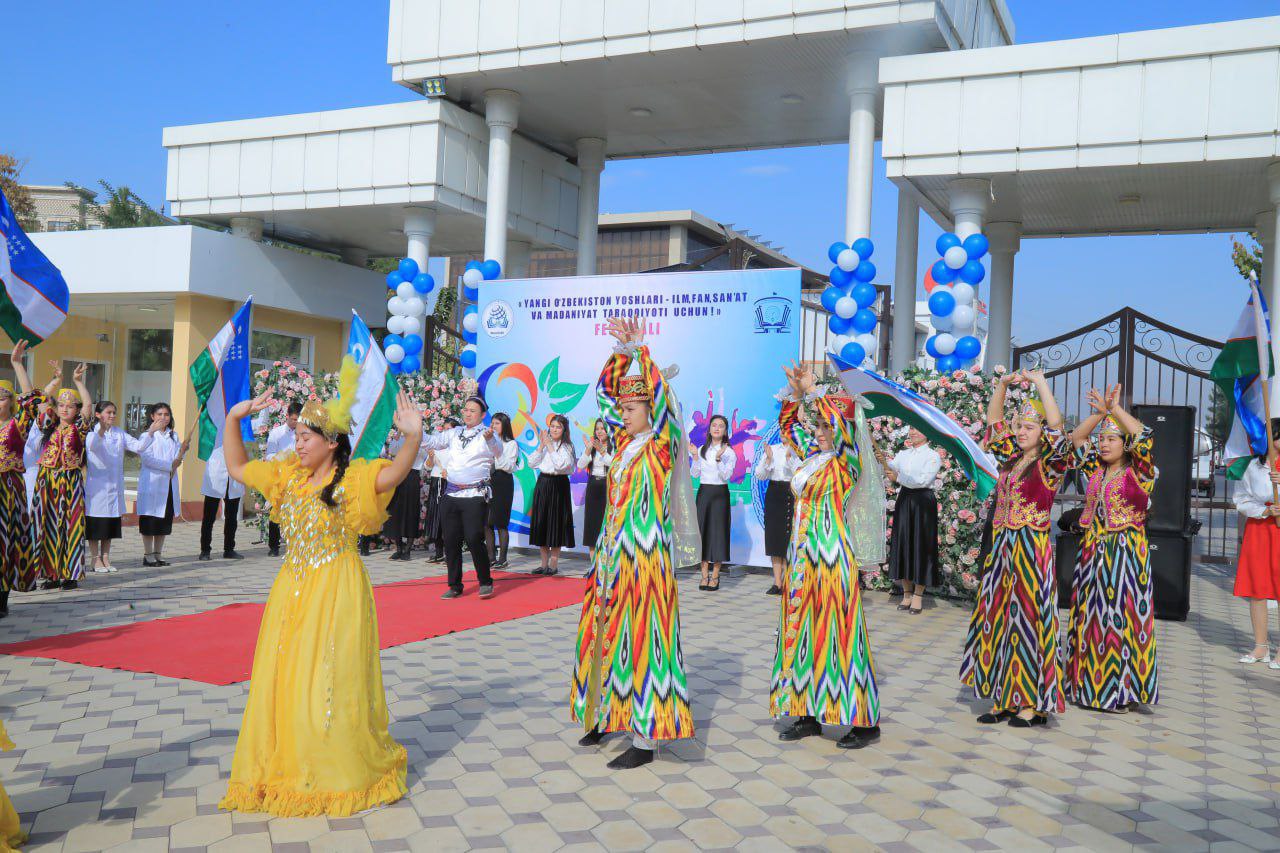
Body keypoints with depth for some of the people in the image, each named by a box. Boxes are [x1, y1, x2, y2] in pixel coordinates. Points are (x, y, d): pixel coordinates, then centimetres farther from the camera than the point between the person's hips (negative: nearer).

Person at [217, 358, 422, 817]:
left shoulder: (352, 479, -13)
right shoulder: (289, 475, 7)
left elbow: (393, 473, -32)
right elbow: (237, 469, 18)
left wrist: (412, 437, -50)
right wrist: (232, 419, 9)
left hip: (335, 595, -7)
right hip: (292, 591, 7)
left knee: (331, 684, 0)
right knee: (282, 680, 11)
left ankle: (343, 774, 18)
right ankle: (287, 769, 26)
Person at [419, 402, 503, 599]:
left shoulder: (486, 435, -1)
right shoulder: (455, 433, 15)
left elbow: (497, 451, -20)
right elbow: (430, 442, 14)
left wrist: (489, 438, -42)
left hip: (475, 496, -5)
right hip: (451, 494, 5)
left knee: (474, 540, -12)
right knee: (451, 541, 6)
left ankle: (485, 582, 5)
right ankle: (455, 585, 16)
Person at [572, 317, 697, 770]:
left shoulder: (662, 445, -7)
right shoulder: (626, 442, 12)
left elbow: (661, 397, -22)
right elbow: (606, 394, 19)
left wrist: (639, 351, -24)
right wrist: (620, 354, 8)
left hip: (646, 555, -8)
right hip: (614, 550, 8)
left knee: (641, 638, -6)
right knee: (608, 631, 12)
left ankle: (645, 738, -1)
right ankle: (606, 715, 26)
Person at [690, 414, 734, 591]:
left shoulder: (729, 452, -2)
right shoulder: (702, 449, 8)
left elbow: (726, 476, -13)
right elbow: (696, 474, 4)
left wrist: (719, 459, -26)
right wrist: (695, 457, -9)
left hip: (720, 493, -3)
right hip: (703, 492, 3)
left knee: (718, 531, -1)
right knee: (702, 530, 3)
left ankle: (715, 576, 8)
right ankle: (704, 575, 9)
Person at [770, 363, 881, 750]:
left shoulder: (844, 463, -7)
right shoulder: (809, 458, 13)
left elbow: (840, 424, -24)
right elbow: (788, 423, 24)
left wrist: (812, 390, -17)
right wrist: (795, 390, 10)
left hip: (832, 558, -8)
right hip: (803, 557, 8)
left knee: (839, 634, -5)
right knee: (803, 631, 9)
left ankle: (865, 721, 3)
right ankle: (809, 714, 18)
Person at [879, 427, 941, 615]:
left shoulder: (933, 456, -4)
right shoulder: (903, 454, 12)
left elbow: (923, 480, -17)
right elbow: (891, 469, -2)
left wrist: (899, 477, -25)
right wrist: (883, 461, -23)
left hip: (922, 502, -5)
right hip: (904, 500, 5)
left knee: (920, 546, -2)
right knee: (903, 545, 6)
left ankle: (918, 596, 5)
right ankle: (907, 593, 15)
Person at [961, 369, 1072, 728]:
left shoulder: (1050, 464, -5)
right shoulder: (1011, 459, 11)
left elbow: (1057, 426, -19)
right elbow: (994, 422, 19)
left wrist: (1041, 383, -14)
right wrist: (1003, 384, 9)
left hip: (1032, 550, -6)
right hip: (1002, 549, 7)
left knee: (1029, 620, -3)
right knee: (1000, 620, 8)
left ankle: (1032, 703, 5)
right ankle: (1004, 698, 16)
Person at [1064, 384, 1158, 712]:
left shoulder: (1140, 472, -4)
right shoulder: (1095, 470, 11)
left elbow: (1142, 436, -19)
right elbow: (1076, 439, 10)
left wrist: (1115, 408, -15)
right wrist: (1100, 412, -1)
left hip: (1126, 554, -6)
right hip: (1093, 552, 6)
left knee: (1121, 617, -4)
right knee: (1090, 616, 8)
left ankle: (1122, 690, 3)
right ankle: (1089, 684, 17)